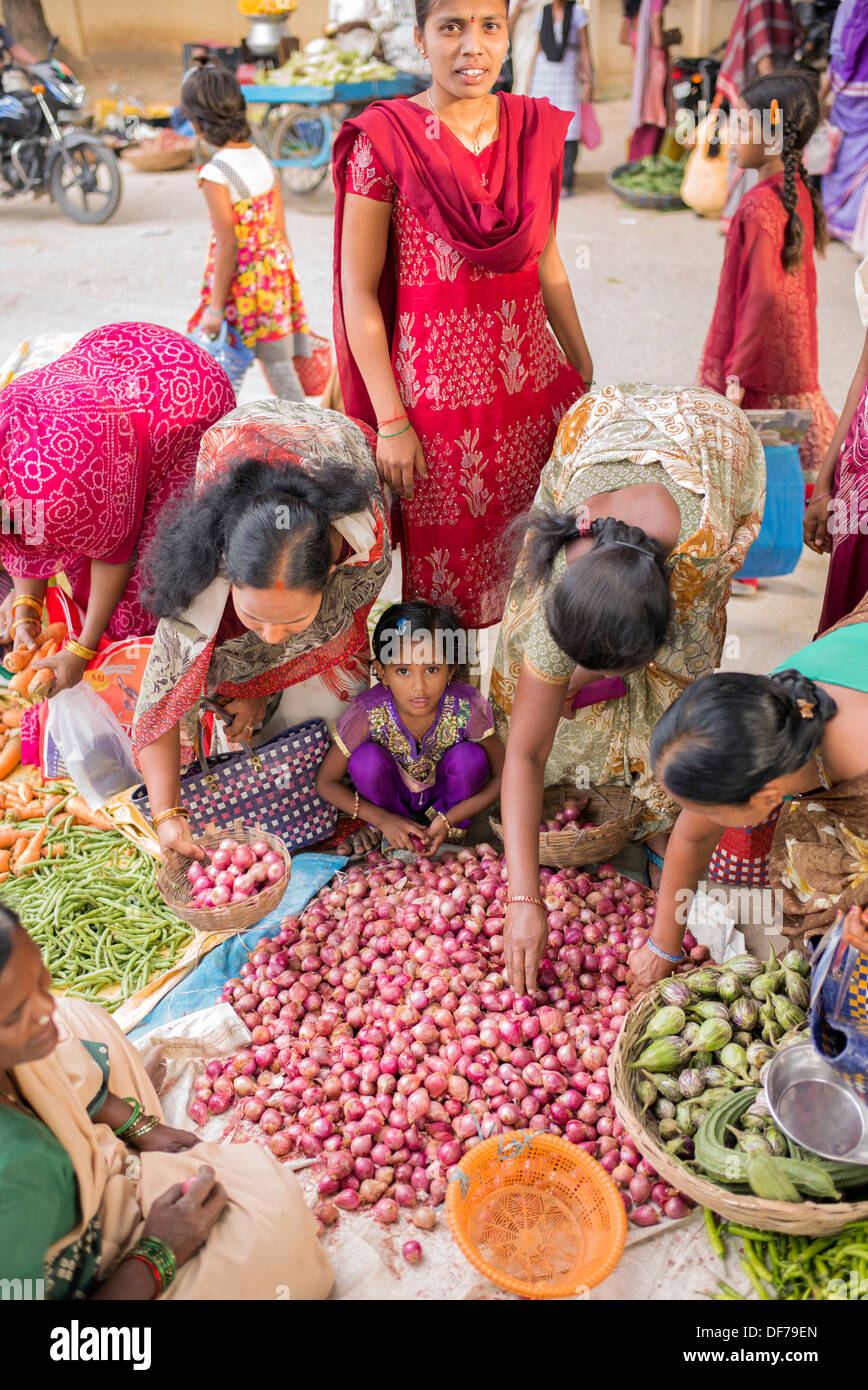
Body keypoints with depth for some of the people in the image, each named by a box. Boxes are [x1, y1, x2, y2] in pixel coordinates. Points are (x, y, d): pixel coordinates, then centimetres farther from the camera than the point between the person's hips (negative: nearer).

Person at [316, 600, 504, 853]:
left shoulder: (466, 710, -30)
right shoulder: (367, 714, -30)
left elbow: (503, 776, -19)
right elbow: (325, 782, -18)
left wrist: (448, 820, -27)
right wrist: (384, 819, -28)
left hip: (444, 790, 0)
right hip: (392, 793, 0)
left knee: (470, 756, -29)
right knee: (367, 758, -30)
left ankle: (454, 832, 1)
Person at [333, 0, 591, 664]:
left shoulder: (534, 129, 8)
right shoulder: (384, 139, -7)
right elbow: (358, 293, -7)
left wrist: (587, 376, 16)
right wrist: (391, 422, -12)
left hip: (533, 380, 5)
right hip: (437, 389, -4)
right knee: (448, 578, 6)